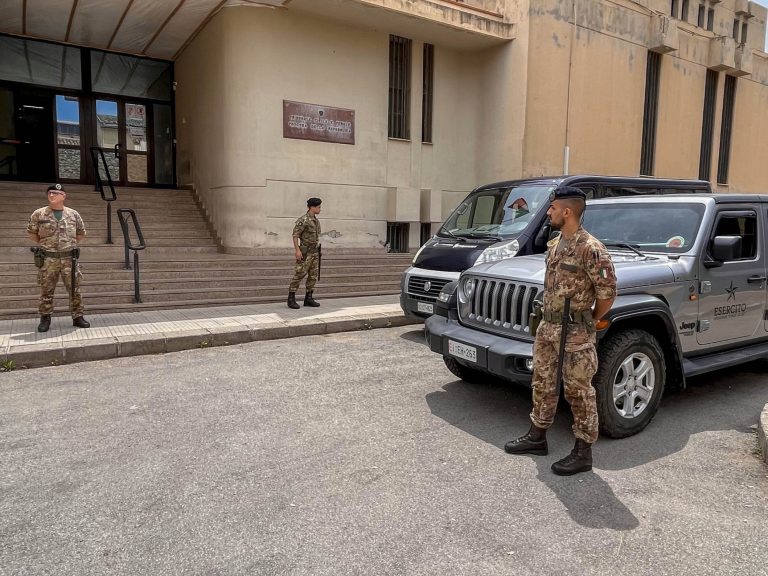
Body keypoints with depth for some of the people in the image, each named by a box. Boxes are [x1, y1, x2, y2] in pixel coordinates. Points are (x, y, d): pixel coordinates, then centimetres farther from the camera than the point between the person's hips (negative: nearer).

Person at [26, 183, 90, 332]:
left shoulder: (73, 214, 4)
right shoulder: (39, 214, 1)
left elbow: (81, 233, 17)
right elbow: (31, 232, 11)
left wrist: (71, 244, 10)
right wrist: (43, 244, 7)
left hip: (69, 258, 1)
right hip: (48, 259, -1)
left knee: (75, 289, 4)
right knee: (46, 291, 6)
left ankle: (77, 317, 14)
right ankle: (45, 319, 17)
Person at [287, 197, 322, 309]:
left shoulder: (316, 220, 13)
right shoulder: (303, 220, -14)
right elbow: (295, 235, -17)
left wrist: (317, 251, 20)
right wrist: (297, 250, -24)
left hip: (314, 252, 8)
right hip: (305, 252, -8)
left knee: (313, 275, 6)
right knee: (299, 274, -9)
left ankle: (308, 298, 12)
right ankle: (291, 299, -3)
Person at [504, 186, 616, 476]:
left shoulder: (590, 248, -17)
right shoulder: (554, 244, 10)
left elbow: (607, 292, -15)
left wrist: (587, 321, -3)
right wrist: (549, 318, 15)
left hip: (574, 333, -9)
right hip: (547, 327, 9)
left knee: (579, 392, 2)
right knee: (543, 384, 17)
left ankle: (583, 453, 15)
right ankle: (537, 437, 31)